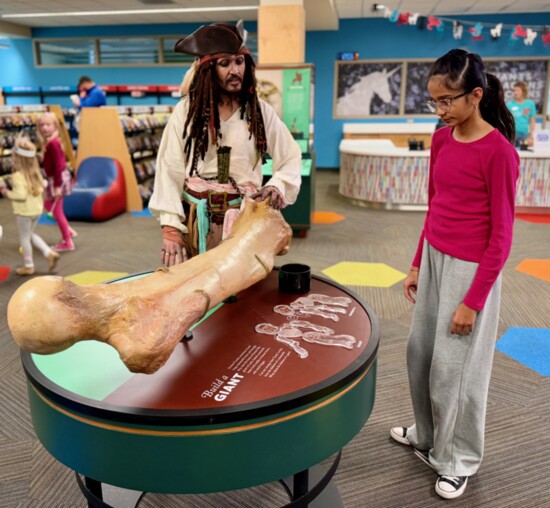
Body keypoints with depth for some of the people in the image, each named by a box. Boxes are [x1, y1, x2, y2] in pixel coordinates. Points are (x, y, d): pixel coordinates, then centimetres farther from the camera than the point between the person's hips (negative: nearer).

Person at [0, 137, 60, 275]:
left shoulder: (18, 176, -22)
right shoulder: (35, 172, 2)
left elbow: (21, 195, -27)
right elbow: (42, 187, 9)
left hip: (24, 211, -7)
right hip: (36, 208, 7)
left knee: (24, 238, 9)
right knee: (30, 235, 24)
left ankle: (28, 266, 20)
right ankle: (50, 254, 13)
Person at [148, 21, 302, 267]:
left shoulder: (260, 111, 0)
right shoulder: (186, 111, -3)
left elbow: (291, 158, 6)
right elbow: (169, 170, -4)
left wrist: (278, 186, -14)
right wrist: (170, 227, -11)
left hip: (245, 216, 1)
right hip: (195, 218, 0)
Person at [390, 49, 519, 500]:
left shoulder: (499, 152, -17)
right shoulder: (442, 139, 4)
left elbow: (501, 236, -15)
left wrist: (474, 300, -15)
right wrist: (417, 264, 14)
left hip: (471, 268, -7)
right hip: (435, 258, 7)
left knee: (455, 364, 5)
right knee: (420, 352, 17)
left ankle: (458, 459, 29)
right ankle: (427, 433, 41)